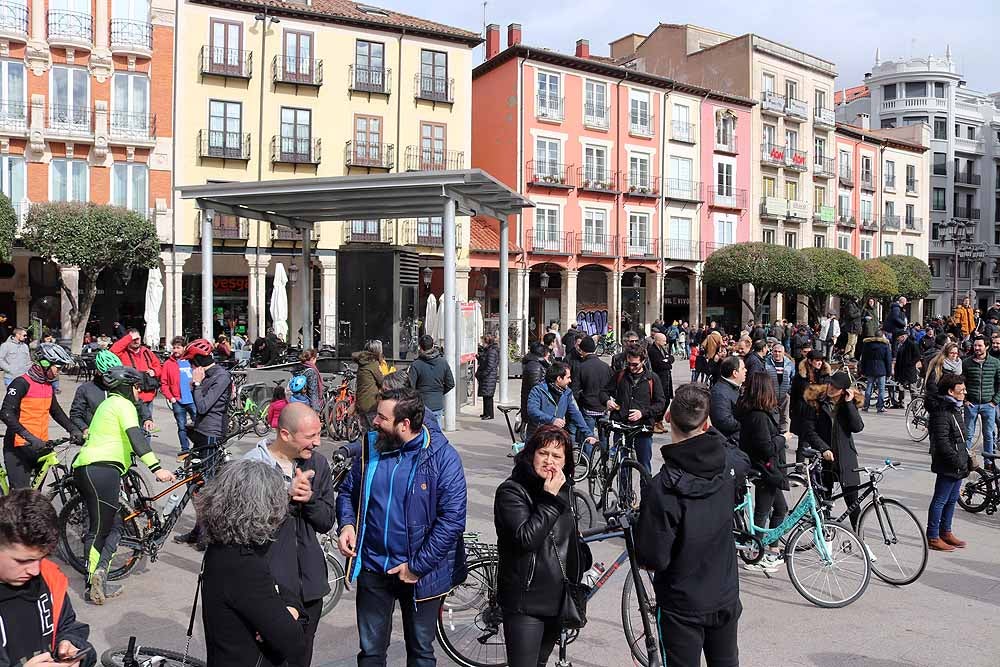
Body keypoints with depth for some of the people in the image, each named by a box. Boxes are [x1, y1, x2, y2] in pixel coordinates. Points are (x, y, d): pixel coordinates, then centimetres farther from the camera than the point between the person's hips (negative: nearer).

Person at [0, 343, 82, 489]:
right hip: (19, 448, -7)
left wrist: (73, 429, 9)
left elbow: (56, 411, 23)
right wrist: (30, 438, -29)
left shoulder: (48, 385, 12)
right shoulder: (22, 383, -13)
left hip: (41, 446, 8)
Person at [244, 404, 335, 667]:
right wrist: (288, 494, -28)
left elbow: (326, 523, 5)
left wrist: (309, 498, -14)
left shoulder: (318, 464, 3)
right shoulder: (253, 464, -12)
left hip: (309, 585, 5)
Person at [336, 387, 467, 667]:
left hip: (420, 573, -3)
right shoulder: (371, 448, -3)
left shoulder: (442, 456, -16)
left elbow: (452, 518, -19)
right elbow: (347, 491, 12)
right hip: (373, 568, 3)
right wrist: (347, 524, -8)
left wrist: (418, 566, -18)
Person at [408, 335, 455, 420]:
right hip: (438, 406, 4)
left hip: (422, 406, -4)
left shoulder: (415, 365, -12)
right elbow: (450, 384, 6)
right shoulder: (443, 362, 0)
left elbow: (411, 386, -12)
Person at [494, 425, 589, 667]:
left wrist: (577, 581, 24)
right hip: (526, 602, -7)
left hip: (558, 599, 7)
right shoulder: (511, 491, -15)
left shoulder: (562, 489, 8)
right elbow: (526, 538, -28)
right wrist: (550, 499, -27)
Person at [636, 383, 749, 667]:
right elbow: (744, 459, 14)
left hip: (682, 607, -5)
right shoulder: (727, 463, -13)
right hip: (726, 598, 5)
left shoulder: (661, 487, -29)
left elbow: (653, 559, -23)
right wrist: (709, 430, 19)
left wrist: (641, 523, -5)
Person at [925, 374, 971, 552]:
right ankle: (933, 538, 6)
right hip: (948, 466, -10)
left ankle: (945, 532, 31)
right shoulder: (941, 413, -20)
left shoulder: (955, 409, 13)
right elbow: (942, 442, -24)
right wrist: (957, 461, -22)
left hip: (958, 466, 10)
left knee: (952, 499, 18)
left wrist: (965, 458, 20)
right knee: (940, 501, -2)